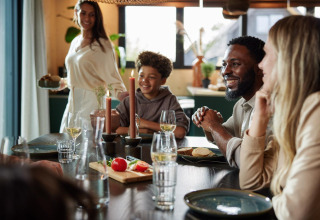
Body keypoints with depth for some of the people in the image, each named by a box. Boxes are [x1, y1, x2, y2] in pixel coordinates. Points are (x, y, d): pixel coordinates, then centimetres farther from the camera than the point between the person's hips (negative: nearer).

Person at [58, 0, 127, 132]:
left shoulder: (102, 44, -8)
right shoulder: (75, 43, 14)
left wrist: (121, 93, -27)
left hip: (92, 103, -7)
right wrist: (63, 82, 27)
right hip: (73, 103, 7)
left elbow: (112, 76, -10)